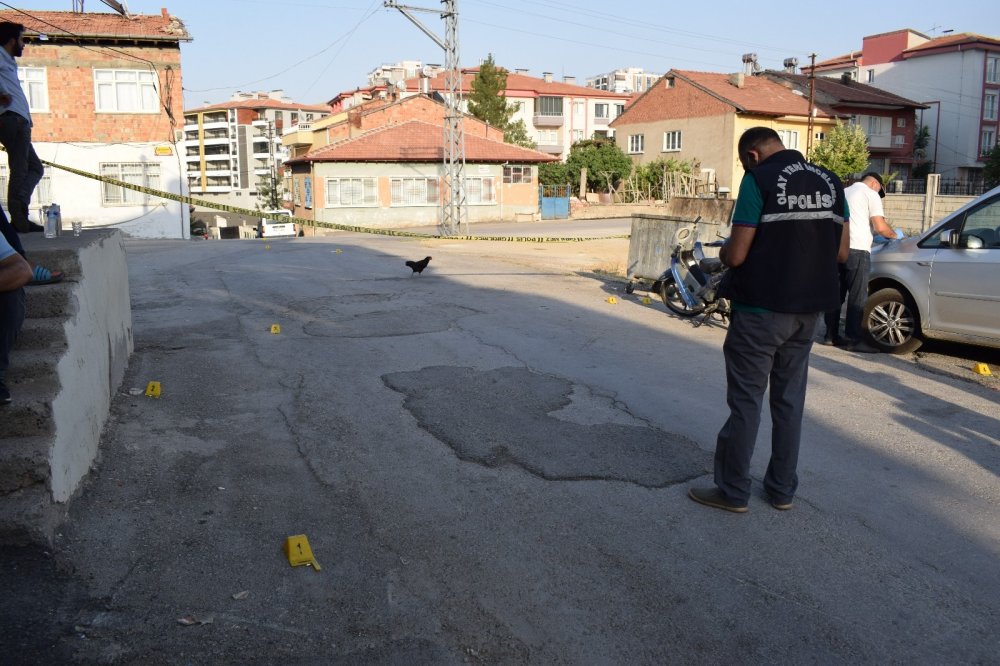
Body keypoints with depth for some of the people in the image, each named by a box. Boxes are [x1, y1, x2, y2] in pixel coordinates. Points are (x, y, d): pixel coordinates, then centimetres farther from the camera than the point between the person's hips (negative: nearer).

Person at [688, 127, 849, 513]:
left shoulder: (759, 180, -11)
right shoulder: (830, 182, 8)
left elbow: (736, 255, -15)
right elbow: (841, 253, 10)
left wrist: (724, 249, 7)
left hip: (761, 310, -6)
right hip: (808, 309, 6)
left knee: (746, 401, 3)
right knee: (790, 400, 15)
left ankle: (732, 492, 13)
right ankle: (783, 489, 24)